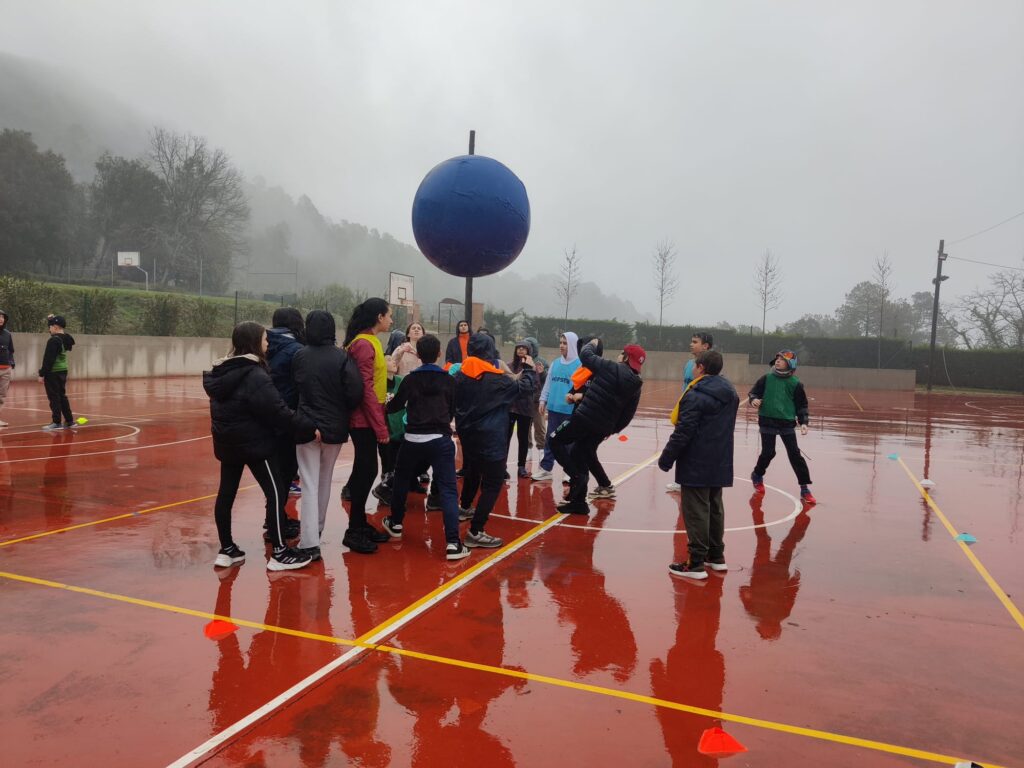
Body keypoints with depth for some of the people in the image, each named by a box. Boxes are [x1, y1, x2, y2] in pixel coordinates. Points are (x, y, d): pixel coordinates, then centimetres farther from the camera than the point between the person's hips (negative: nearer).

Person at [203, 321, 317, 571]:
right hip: (254, 443, -9)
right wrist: (308, 428, -19)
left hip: (227, 442, 9)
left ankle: (226, 550, 22)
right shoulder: (255, 376, -21)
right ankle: (280, 553, 1)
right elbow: (278, 411, -24)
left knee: (226, 493, 13)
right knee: (275, 493, -2)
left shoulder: (221, 371, 7)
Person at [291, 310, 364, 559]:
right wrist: (341, 411, 2)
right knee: (325, 481, 20)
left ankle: (310, 543, -6)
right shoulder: (342, 357, -11)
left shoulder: (299, 356, -4)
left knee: (310, 485, 2)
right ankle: (317, 529, 36)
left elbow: (296, 388, 6)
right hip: (335, 428, 0)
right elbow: (355, 393, -16)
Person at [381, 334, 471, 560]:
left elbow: (394, 407, 11)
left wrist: (389, 403, 35)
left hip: (413, 439, 1)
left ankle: (395, 524, 38)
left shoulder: (410, 379, 1)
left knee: (401, 481, 23)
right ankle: (453, 542, -14)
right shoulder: (448, 380, 2)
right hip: (441, 440, -1)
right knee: (448, 490, -5)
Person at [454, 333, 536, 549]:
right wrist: (529, 368, 11)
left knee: (472, 473, 29)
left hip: (467, 436, 7)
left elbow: (453, 405, 7)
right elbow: (526, 386, -5)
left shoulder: (460, 376, -2)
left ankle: (465, 509, 50)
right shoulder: (497, 379, -16)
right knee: (493, 483, -2)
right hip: (491, 439, -7)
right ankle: (475, 532, -7)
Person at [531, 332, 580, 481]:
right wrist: (543, 401, 10)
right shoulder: (555, 364, 8)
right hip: (554, 408, 5)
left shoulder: (580, 365, -9)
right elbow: (548, 384, 14)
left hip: (571, 410, -5)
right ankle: (545, 468, 22)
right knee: (550, 439, 12)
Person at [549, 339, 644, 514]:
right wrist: (612, 429, 24)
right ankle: (578, 502, 22)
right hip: (603, 428, 6)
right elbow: (627, 415, 10)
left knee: (556, 440, 11)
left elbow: (585, 355, -1)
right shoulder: (635, 386, 6)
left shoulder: (611, 368, -10)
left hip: (585, 418, -6)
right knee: (580, 456, 18)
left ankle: (576, 475, -5)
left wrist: (592, 344, 20)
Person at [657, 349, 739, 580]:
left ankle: (696, 564, 1)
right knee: (715, 508, 18)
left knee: (696, 512, -3)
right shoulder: (731, 394, 8)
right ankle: (716, 556, 28)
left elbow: (683, 433, -20)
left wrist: (666, 459, -12)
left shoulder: (695, 396, -19)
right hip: (720, 464, 8)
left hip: (696, 466, -8)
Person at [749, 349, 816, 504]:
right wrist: (754, 399, -16)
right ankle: (757, 475, 30)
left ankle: (805, 488, 4)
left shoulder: (795, 383, -1)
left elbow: (802, 405, 5)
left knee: (795, 454, -2)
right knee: (768, 453, 1)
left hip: (787, 423, 0)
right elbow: (753, 392, 7)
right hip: (767, 421, 0)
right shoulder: (766, 378, 0)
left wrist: (803, 422, -5)